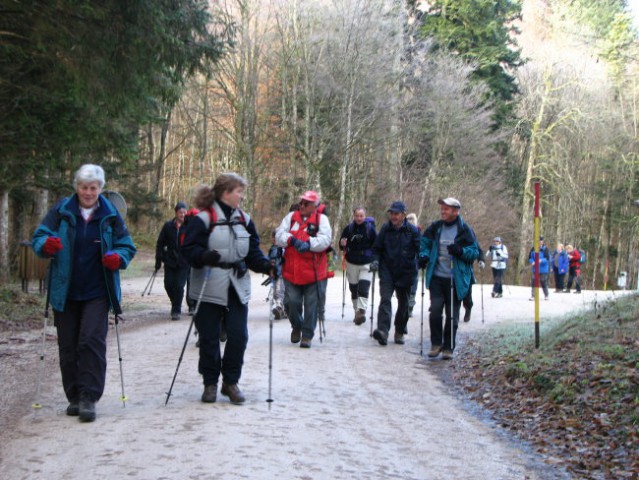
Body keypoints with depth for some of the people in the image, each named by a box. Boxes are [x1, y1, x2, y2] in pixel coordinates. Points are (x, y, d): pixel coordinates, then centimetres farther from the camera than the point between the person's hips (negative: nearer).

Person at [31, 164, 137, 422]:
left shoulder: (110, 215, 4)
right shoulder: (61, 211, 3)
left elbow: (127, 246, 7)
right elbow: (39, 236, 1)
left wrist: (118, 258, -16)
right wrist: (46, 244, -23)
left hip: (97, 292, -1)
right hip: (65, 292, 2)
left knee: (92, 341, -13)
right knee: (68, 346, 6)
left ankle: (89, 397, -10)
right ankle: (74, 397, 18)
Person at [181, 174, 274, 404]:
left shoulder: (244, 219, 10)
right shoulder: (203, 218, -8)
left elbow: (253, 251, 12)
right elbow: (189, 249, -11)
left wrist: (265, 265, -6)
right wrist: (205, 257, -31)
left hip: (237, 288, 5)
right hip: (209, 288, -5)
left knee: (239, 336, 0)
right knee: (209, 338, 3)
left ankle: (231, 382, 16)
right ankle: (210, 383, 18)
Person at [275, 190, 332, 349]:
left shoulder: (321, 219, 1)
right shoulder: (291, 217, 9)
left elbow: (325, 240, -13)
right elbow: (279, 236, -1)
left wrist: (309, 244, -27)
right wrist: (292, 240, -19)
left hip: (314, 272, -2)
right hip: (291, 271, 2)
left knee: (311, 305, 3)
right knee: (291, 302, 3)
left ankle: (307, 335, 16)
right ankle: (296, 327, 31)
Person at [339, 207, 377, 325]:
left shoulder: (370, 228, -3)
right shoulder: (348, 228, 0)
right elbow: (342, 244, 9)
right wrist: (343, 244, -14)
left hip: (366, 264, -3)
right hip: (352, 263, 3)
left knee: (363, 288, -16)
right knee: (353, 289, 9)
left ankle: (361, 311, -20)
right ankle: (357, 312, 22)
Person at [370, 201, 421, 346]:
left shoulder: (413, 230, -4)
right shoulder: (385, 229, 3)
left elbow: (420, 249, 2)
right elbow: (377, 248, 12)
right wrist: (375, 260, -4)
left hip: (405, 273, 0)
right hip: (387, 271, 0)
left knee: (403, 304, 10)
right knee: (385, 299, -16)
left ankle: (399, 332, 26)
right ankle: (383, 331, -27)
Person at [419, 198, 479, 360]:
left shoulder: (465, 230, -3)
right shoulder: (435, 227, 7)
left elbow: (475, 252, -2)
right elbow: (425, 243, 19)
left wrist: (460, 251, -20)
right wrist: (424, 256, -1)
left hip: (456, 280, -2)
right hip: (436, 277, 2)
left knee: (452, 315, 5)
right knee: (435, 310, -11)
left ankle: (448, 347, 17)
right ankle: (436, 343, 5)